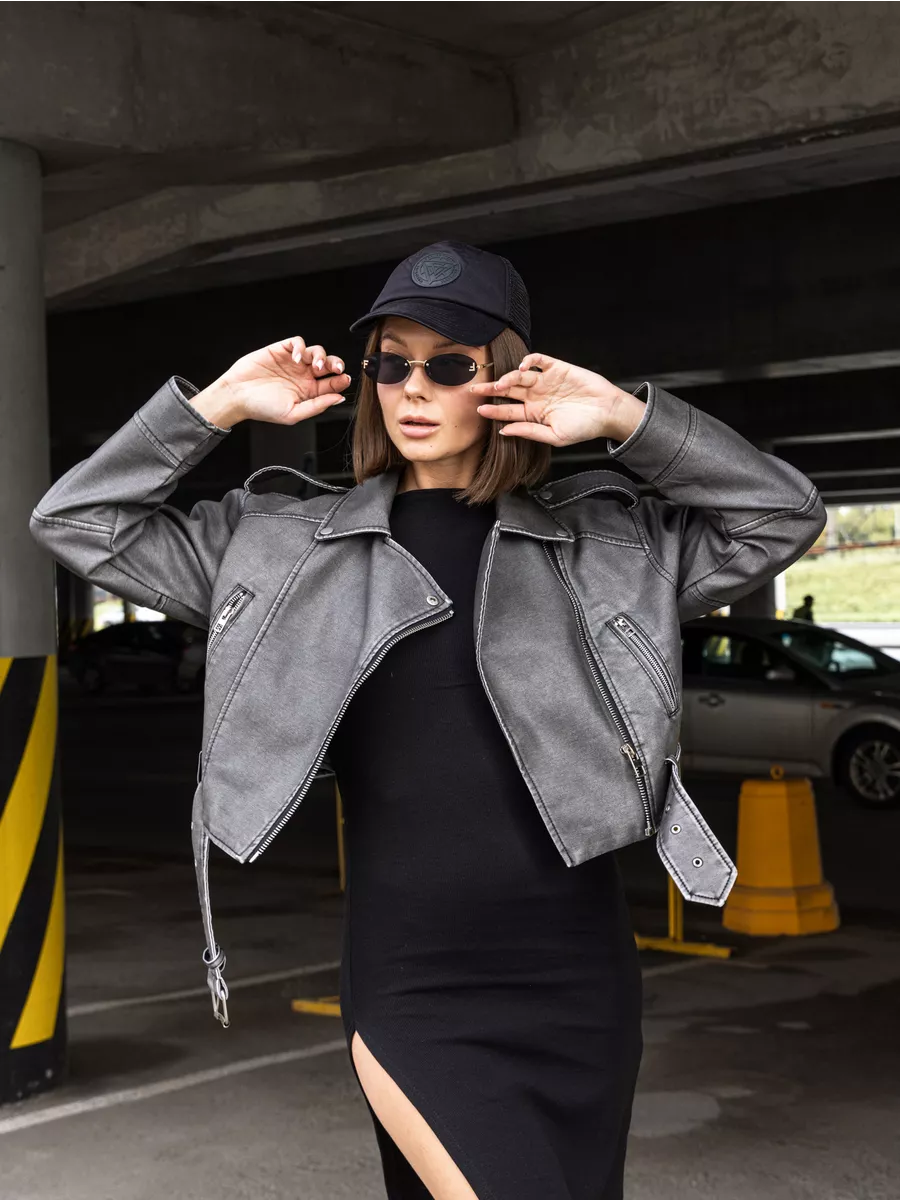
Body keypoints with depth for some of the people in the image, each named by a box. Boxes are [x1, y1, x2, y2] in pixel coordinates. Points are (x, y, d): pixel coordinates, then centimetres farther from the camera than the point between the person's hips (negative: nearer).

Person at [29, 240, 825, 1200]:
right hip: (409, 991, -2)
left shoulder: (599, 538, 7)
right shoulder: (287, 543, 6)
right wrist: (217, 406, -2)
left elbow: (786, 516, 4)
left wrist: (629, 420, -5)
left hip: (578, 981, 2)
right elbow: (75, 522, 8)